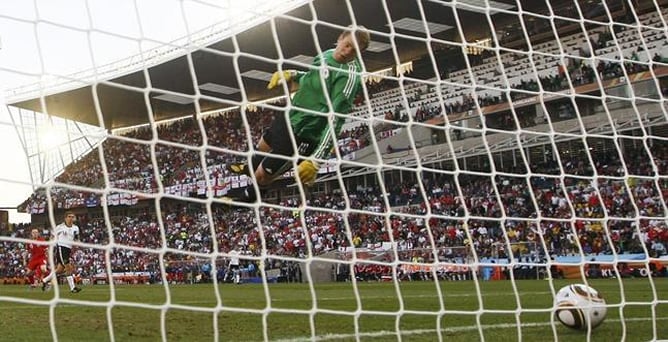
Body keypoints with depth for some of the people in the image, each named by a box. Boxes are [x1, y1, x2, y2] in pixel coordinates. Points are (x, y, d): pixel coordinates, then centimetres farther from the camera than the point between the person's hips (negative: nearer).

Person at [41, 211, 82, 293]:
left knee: (60, 270, 10)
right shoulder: (60, 227, -3)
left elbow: (76, 240, 18)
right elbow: (53, 237, 5)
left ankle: (45, 281, 30)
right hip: (61, 248, -6)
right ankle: (72, 288, -14)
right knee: (69, 267, -15)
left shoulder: (75, 228, 11)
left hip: (68, 249, 6)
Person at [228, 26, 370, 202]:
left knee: (262, 176, 3)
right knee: (263, 147, 34)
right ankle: (249, 167, 68)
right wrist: (292, 75, 3)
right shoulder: (328, 54, -1)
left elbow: (336, 120, -34)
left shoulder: (350, 75, -28)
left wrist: (315, 161, -40)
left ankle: (246, 199, 35)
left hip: (302, 134, -8)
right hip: (290, 116, 8)